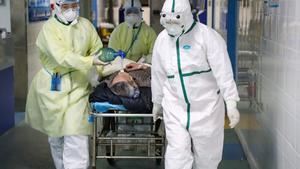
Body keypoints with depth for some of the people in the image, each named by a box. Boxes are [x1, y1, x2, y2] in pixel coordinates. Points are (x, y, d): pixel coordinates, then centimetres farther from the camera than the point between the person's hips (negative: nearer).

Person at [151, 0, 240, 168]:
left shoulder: (207, 36, -13)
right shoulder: (161, 40, 3)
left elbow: (223, 72, -17)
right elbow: (158, 75, 14)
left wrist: (231, 104, -22)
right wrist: (157, 102, 22)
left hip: (206, 107, -3)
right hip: (175, 108, 3)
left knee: (207, 155, 9)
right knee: (177, 154, -3)